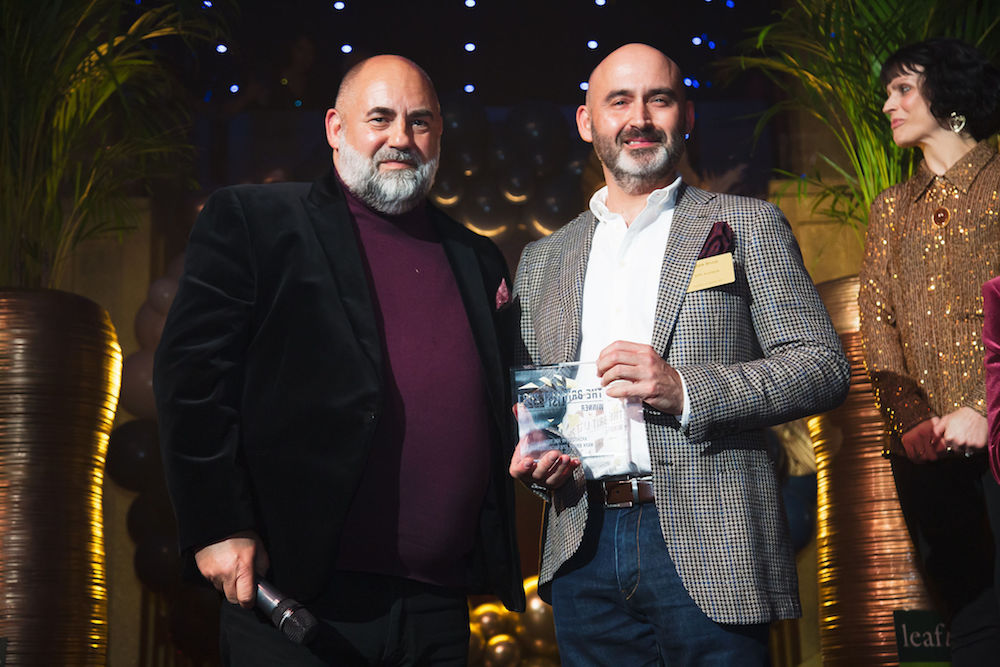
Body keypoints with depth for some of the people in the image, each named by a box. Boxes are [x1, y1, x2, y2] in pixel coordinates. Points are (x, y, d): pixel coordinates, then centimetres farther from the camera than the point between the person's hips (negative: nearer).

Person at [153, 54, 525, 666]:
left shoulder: (477, 259, 16)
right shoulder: (254, 220, 1)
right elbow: (194, 372, -6)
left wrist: (530, 447, 3)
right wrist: (218, 527, -12)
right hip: (300, 594, -5)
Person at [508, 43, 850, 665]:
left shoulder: (749, 226, 5)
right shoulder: (542, 260, 16)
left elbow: (825, 366, -3)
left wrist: (685, 390, -16)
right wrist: (530, 457, -1)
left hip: (708, 547, -3)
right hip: (583, 553, 3)